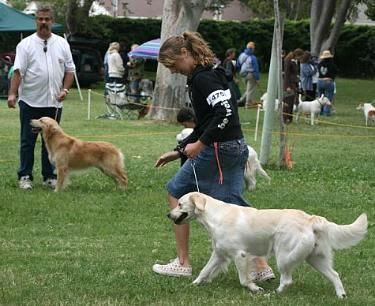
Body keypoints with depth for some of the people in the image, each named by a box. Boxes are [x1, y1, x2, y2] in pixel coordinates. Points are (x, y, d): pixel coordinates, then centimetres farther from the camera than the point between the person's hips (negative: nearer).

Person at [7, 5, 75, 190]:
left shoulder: (62, 44, 7)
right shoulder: (26, 44, -2)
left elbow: (69, 70, 10)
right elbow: (18, 71, -9)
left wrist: (65, 89, -5)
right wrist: (12, 93, -19)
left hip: (54, 102, 3)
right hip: (30, 102, -3)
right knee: (27, 141, 2)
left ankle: (49, 176, 16)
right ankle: (25, 176, 6)